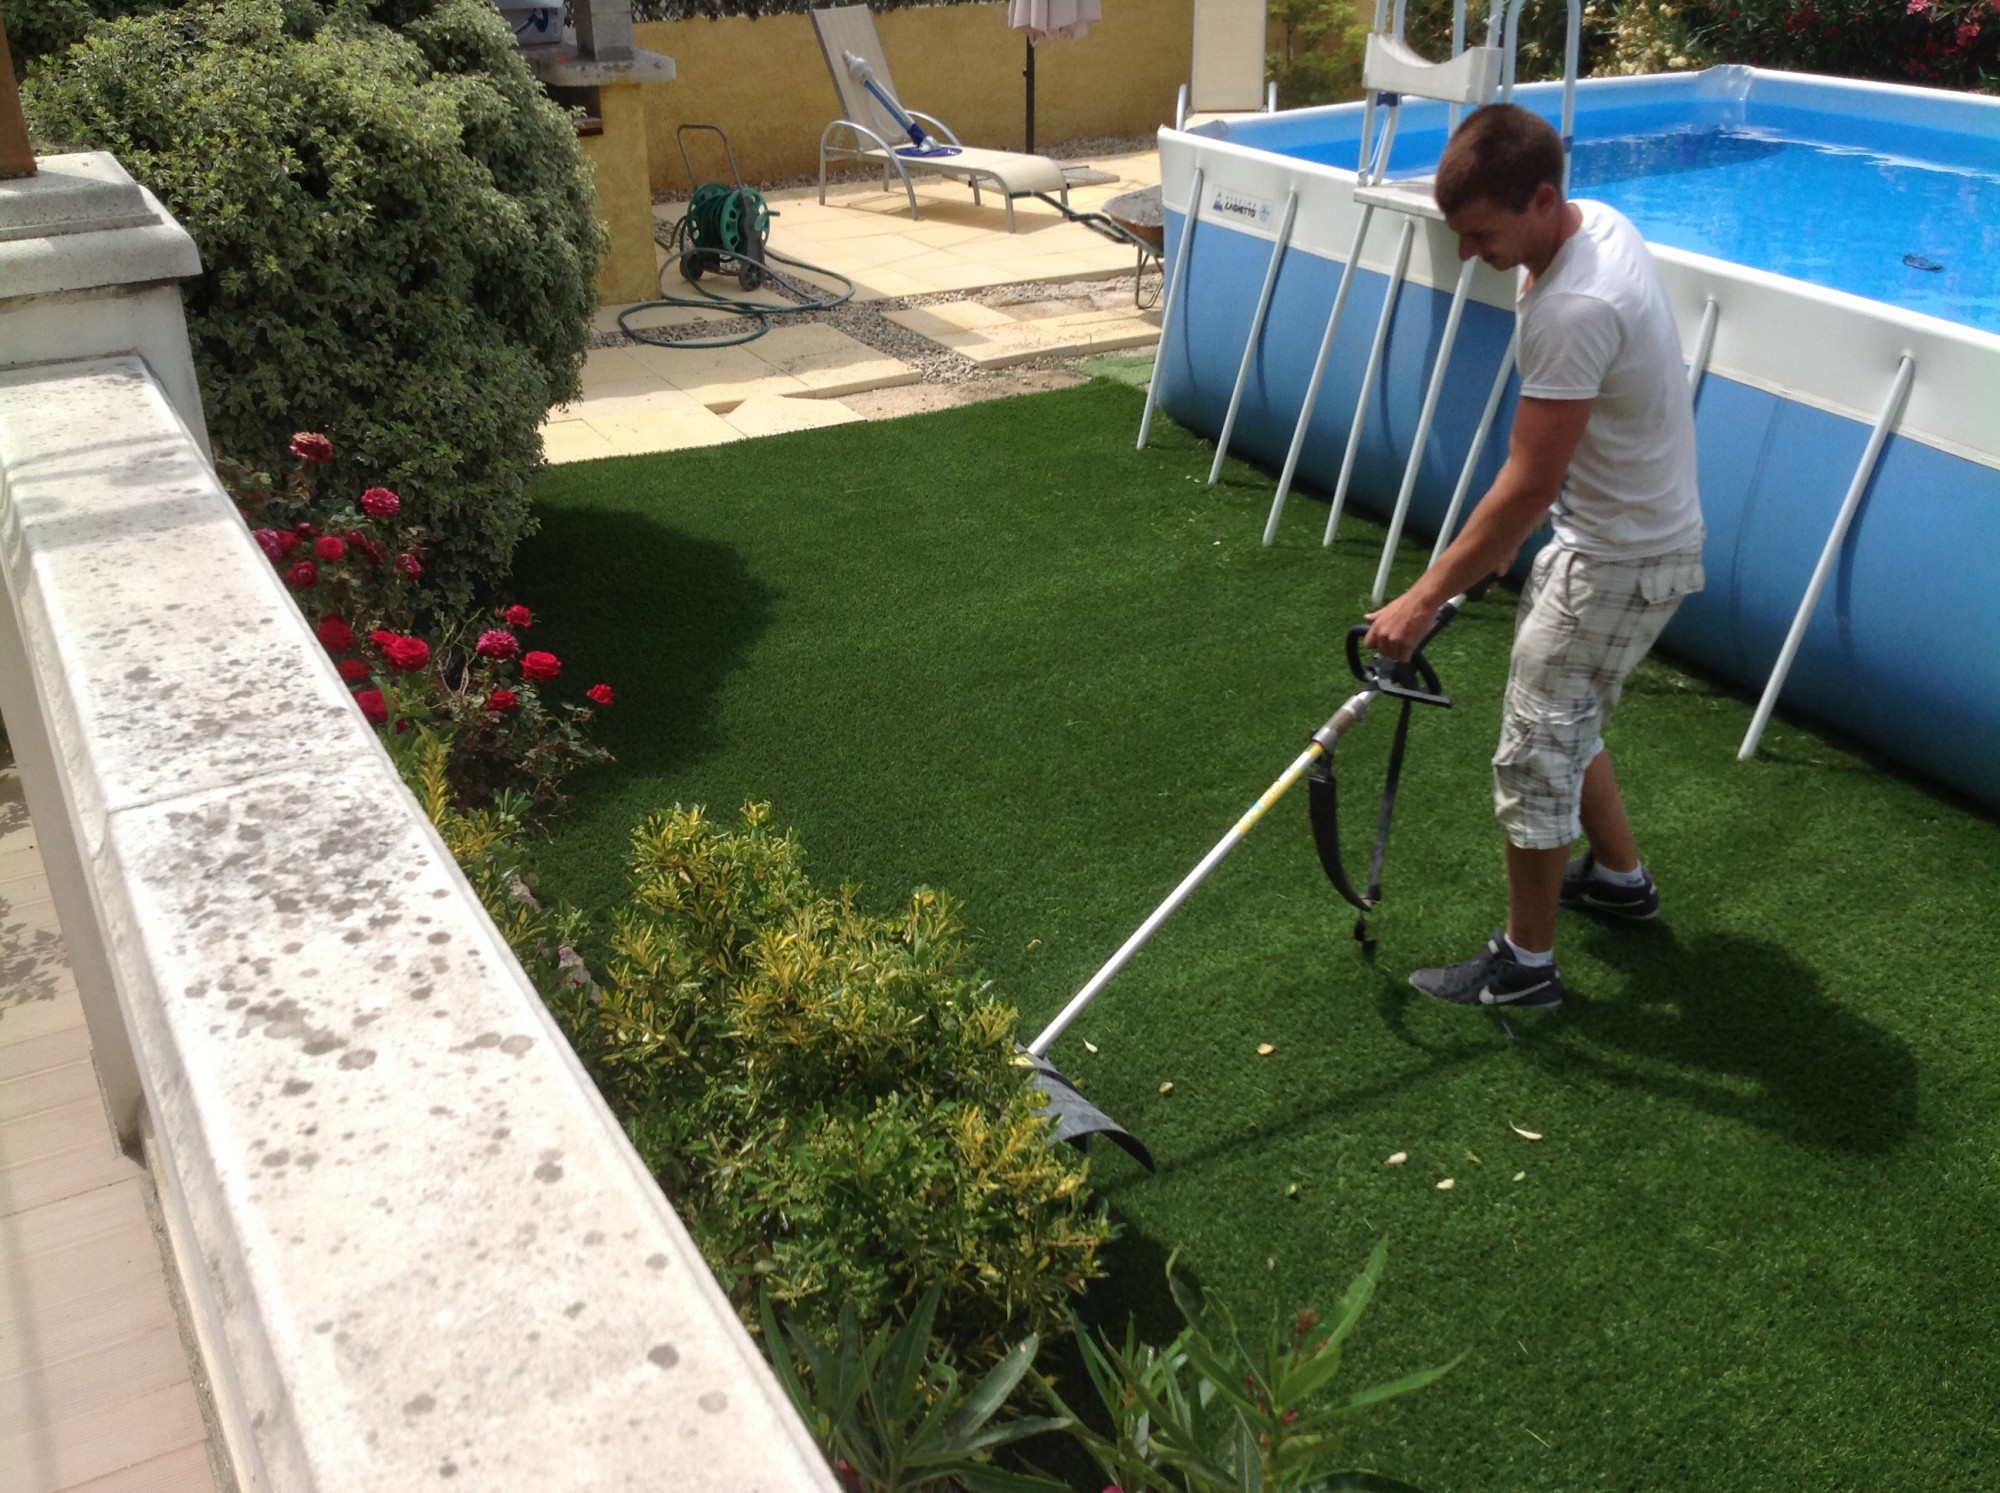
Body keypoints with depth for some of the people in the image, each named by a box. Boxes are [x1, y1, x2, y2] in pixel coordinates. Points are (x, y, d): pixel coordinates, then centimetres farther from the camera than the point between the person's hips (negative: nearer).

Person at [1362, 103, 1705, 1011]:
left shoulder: (1573, 308, -31)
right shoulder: (1598, 223, 1)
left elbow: (1528, 485, -27)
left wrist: (1427, 597, -20)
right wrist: (1502, 540, 14)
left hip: (1622, 559, -10)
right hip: (1622, 528, 10)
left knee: (1536, 753, -1)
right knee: (1564, 723, 24)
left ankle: (1524, 963, 15)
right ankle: (1619, 876, 44)